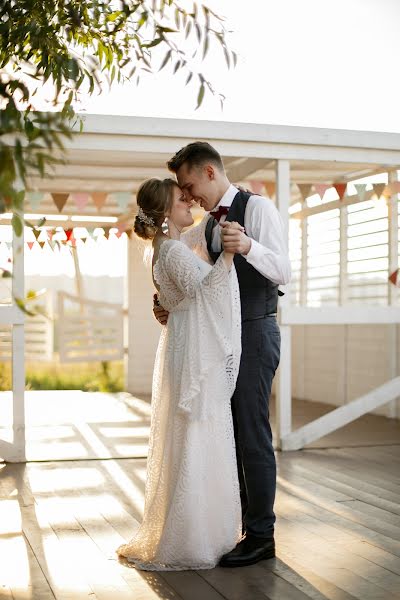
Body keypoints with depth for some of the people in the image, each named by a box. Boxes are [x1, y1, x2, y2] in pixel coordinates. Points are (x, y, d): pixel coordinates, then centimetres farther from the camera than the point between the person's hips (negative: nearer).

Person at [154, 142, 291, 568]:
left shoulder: (257, 208, -9)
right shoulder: (207, 225, 16)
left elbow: (283, 271, -19)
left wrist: (248, 246, -37)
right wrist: (172, 308, 2)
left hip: (255, 332, -8)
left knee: (252, 433, -7)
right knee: (229, 432, 13)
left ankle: (261, 535, 3)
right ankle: (239, 522, 25)